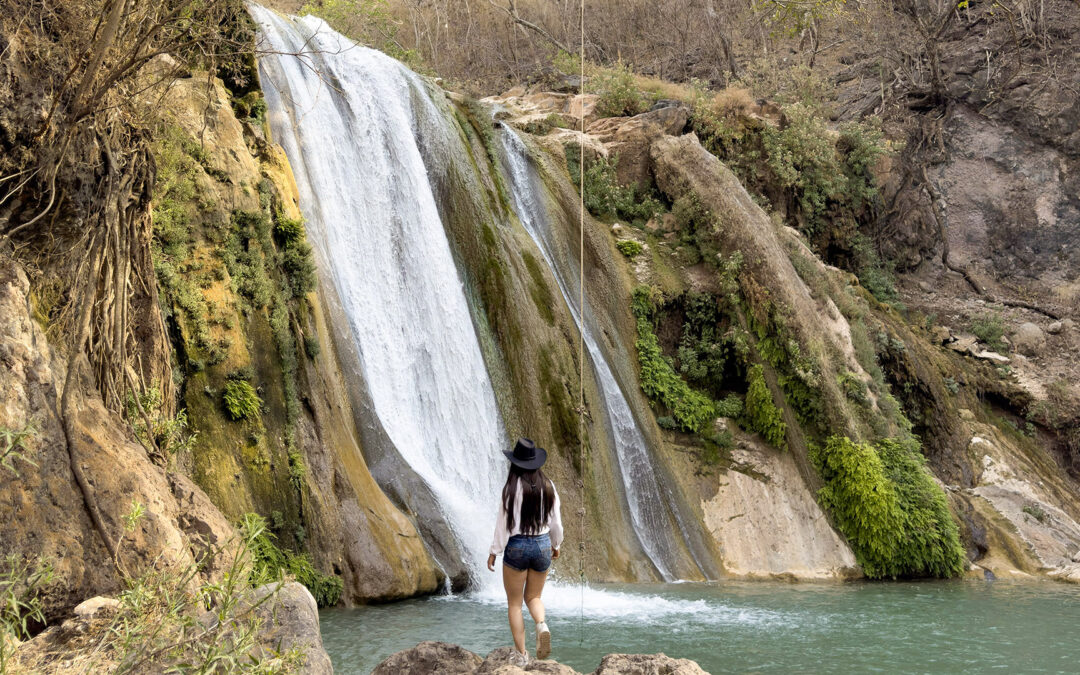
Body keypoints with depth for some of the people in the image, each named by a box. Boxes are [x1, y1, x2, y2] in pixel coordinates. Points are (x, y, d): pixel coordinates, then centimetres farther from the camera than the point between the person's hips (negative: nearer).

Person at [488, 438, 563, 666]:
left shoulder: (512, 487, -12)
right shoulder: (548, 486, -1)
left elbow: (504, 523, -12)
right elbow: (556, 521, 5)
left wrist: (494, 552, -4)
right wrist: (556, 545, 21)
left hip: (516, 547, -3)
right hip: (542, 545, 3)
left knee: (514, 603, 11)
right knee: (533, 597, 20)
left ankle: (521, 654, 7)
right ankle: (542, 625, -12)